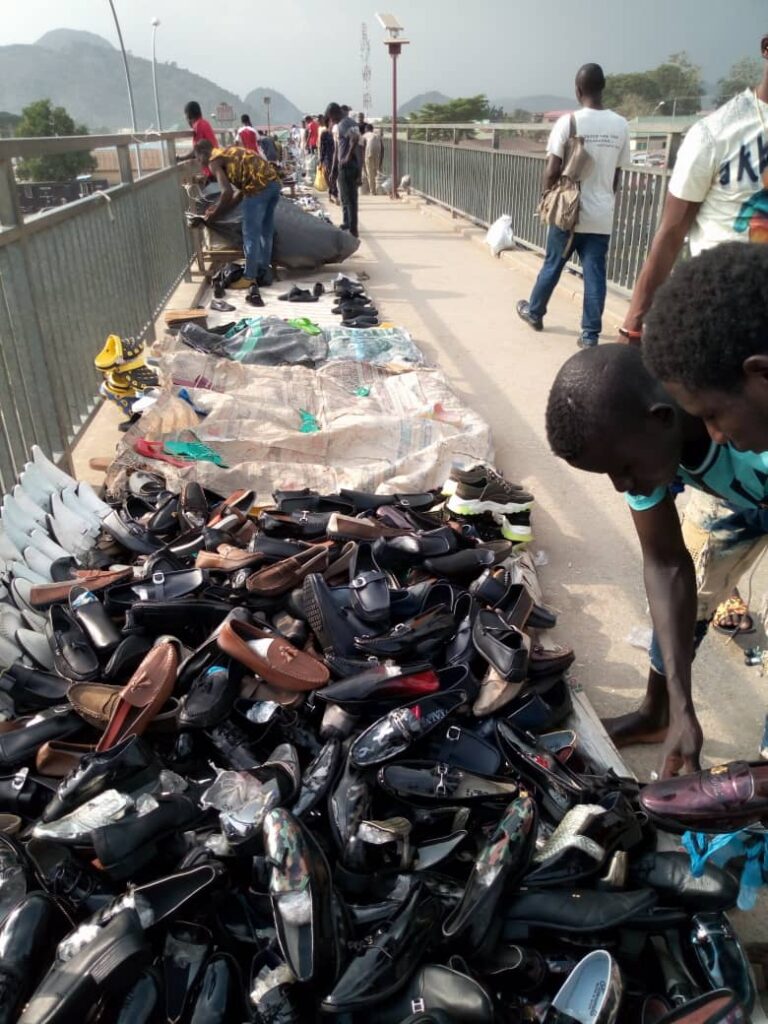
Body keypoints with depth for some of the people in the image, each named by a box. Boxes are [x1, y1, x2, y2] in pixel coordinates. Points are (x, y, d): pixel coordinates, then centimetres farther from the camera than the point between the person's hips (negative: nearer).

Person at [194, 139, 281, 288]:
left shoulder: (214, 161, 3)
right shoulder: (229, 152, 30)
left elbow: (227, 191, -9)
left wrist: (215, 213, 4)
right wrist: (223, 206, 29)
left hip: (259, 186, -9)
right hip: (274, 181, 9)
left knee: (251, 234, 1)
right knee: (266, 231, 16)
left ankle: (250, 277, 8)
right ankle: (263, 273, 25)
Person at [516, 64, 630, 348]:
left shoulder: (568, 122, -10)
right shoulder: (620, 125, 1)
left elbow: (552, 171, -10)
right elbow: (617, 174, 8)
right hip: (602, 216, 2)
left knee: (552, 266, 15)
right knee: (595, 274, 3)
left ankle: (534, 312, 34)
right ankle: (590, 334, 4)